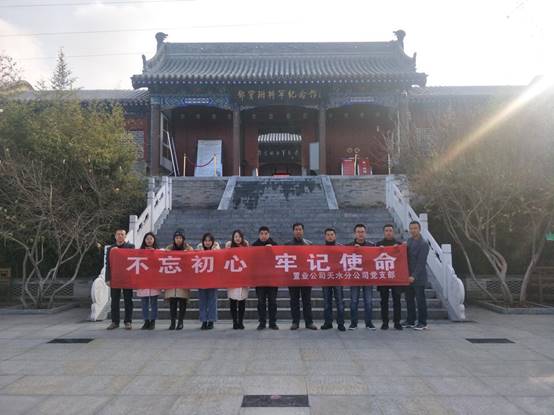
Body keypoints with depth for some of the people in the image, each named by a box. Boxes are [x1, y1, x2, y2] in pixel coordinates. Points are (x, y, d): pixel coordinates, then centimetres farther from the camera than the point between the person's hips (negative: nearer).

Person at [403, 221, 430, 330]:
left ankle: (422, 323, 9)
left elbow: (421, 262, -17)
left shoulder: (424, 244, -12)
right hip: (408, 276, 7)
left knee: (420, 300, 0)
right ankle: (410, 321, 22)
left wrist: (414, 276, -20)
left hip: (418, 277, -7)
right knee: (409, 299, 12)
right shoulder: (409, 240, 10)